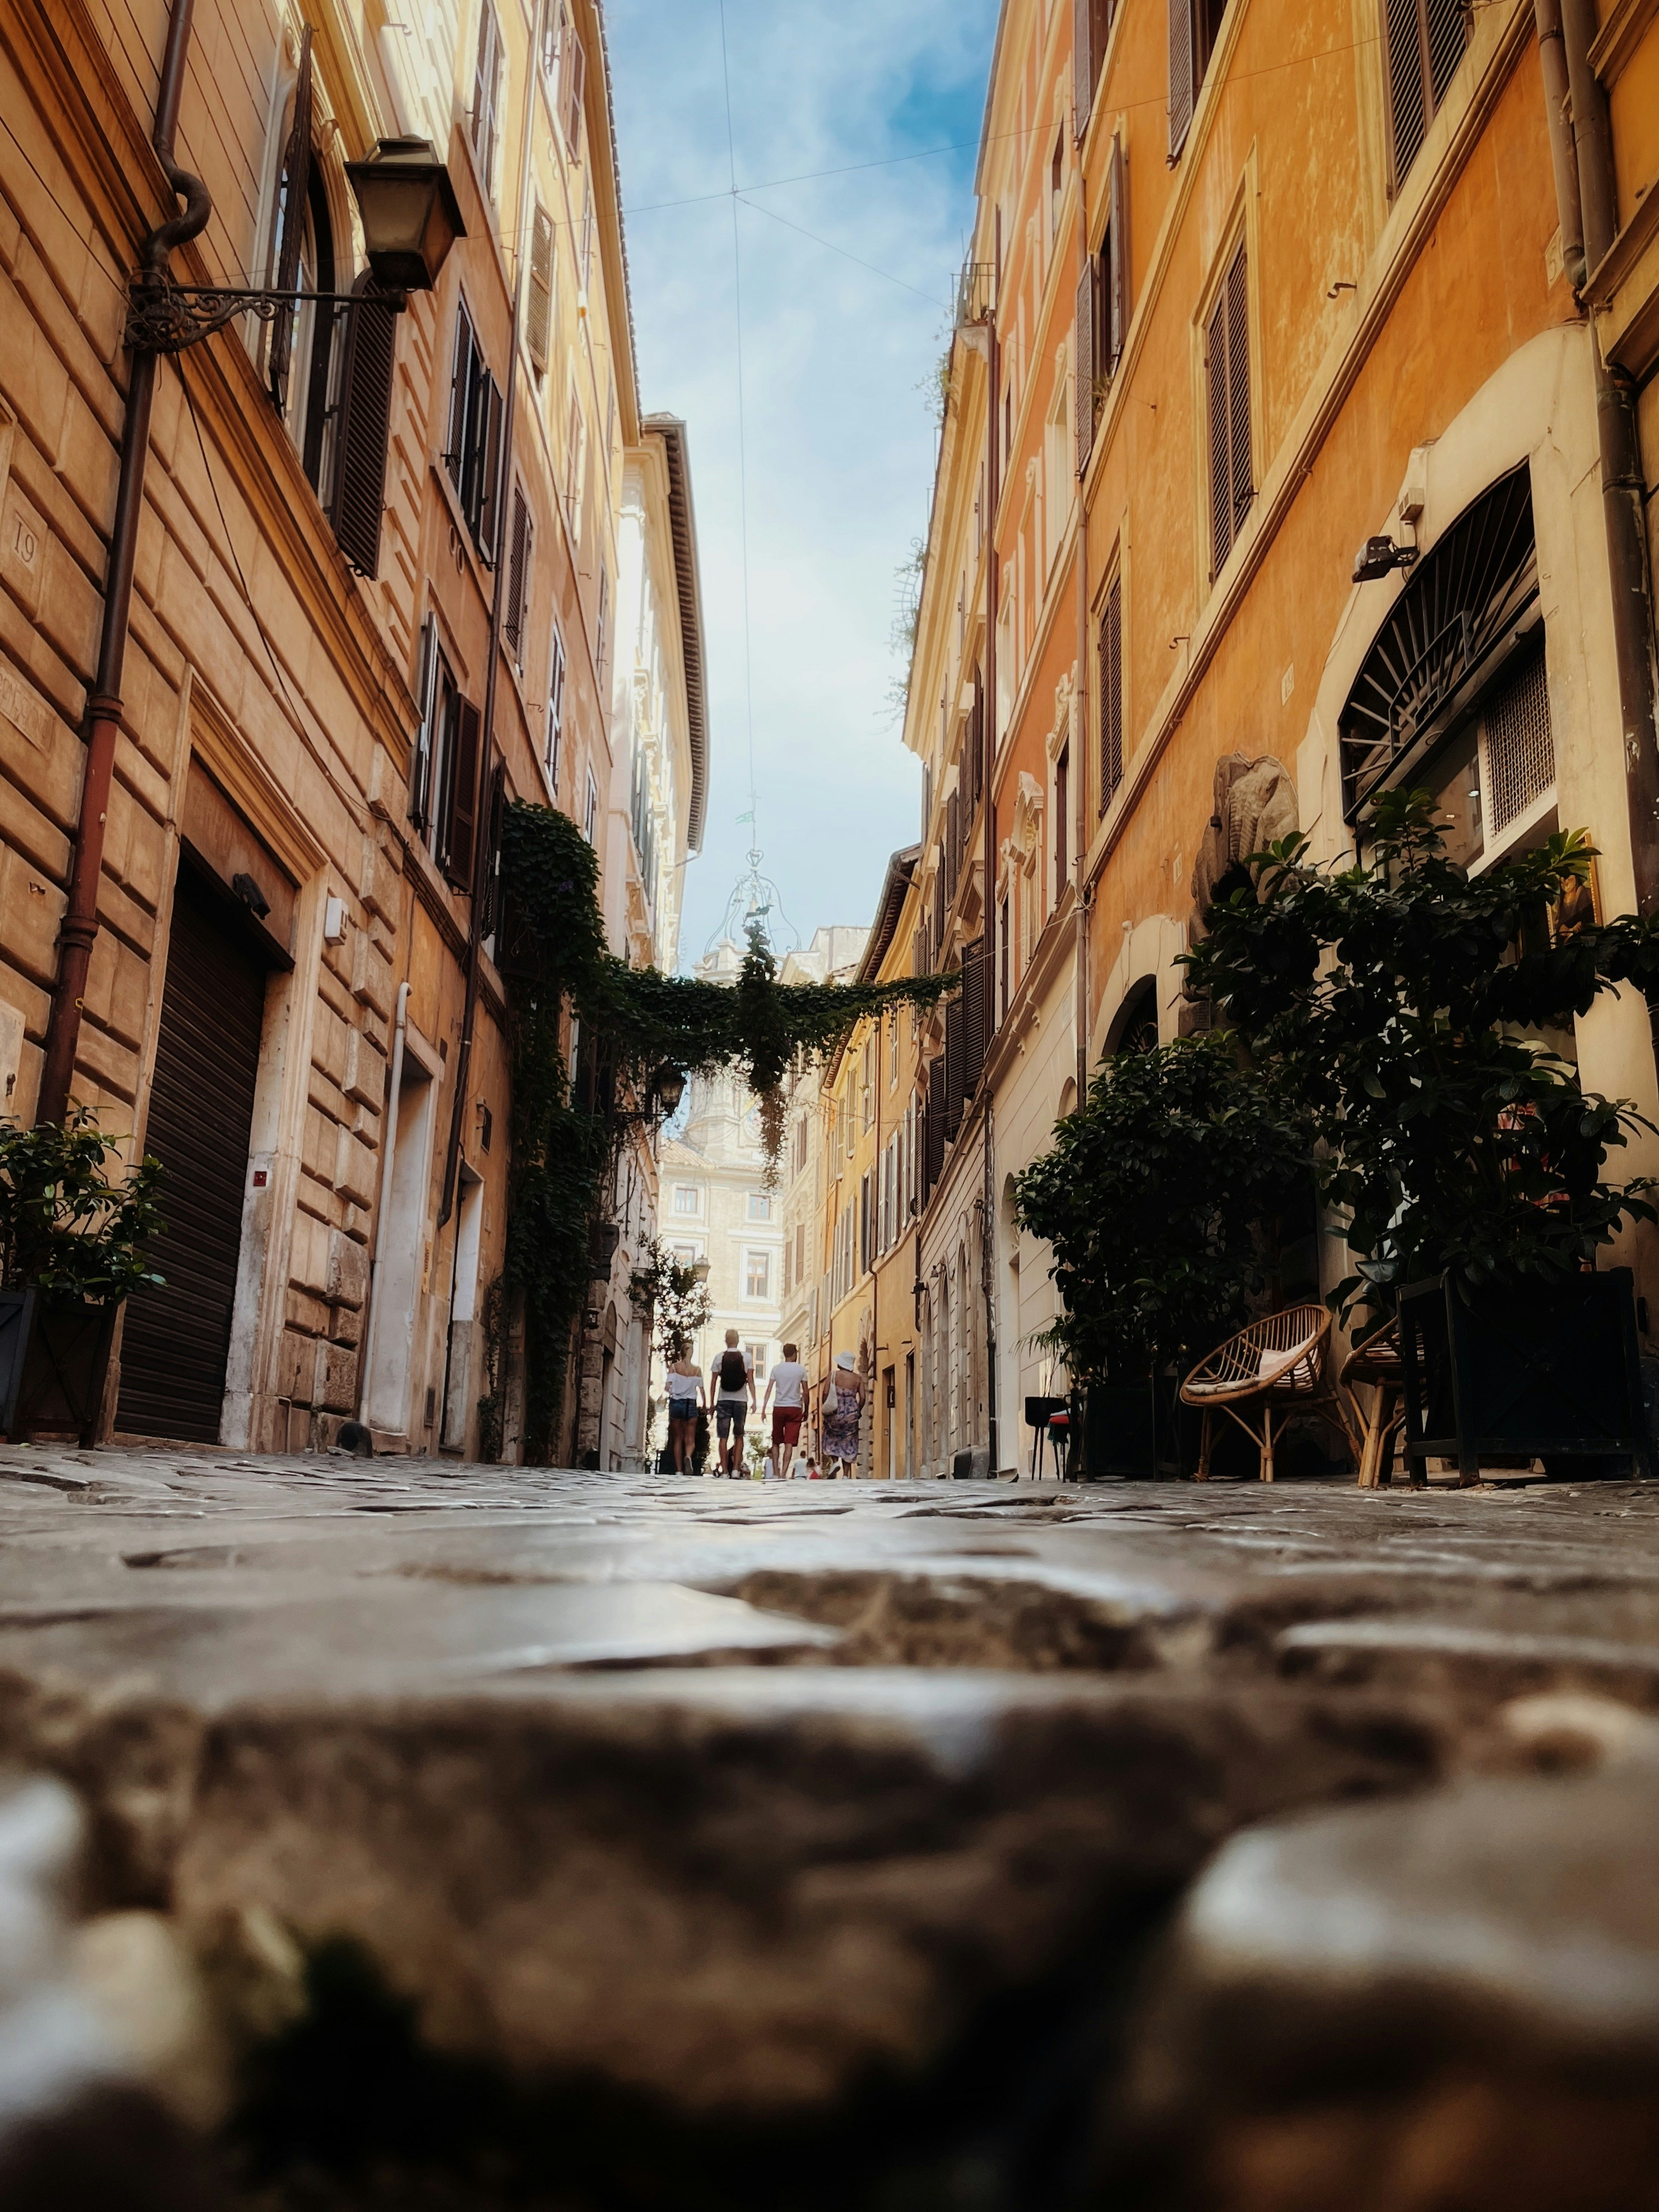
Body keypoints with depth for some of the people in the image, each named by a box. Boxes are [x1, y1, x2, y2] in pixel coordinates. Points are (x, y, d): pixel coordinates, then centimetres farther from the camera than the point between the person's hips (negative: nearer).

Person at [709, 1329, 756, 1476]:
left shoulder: (720, 1358, 1)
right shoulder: (747, 1357, 1)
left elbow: (713, 1383, 1)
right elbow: (751, 1381, -5)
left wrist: (712, 1404, 6)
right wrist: (754, 1400, -3)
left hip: (723, 1401, -1)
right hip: (741, 1401, 1)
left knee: (723, 1437, 3)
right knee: (739, 1436, 13)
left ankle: (725, 1471, -2)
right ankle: (736, 1468, 1)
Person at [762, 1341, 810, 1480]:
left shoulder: (776, 1368, 4)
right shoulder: (801, 1370, 2)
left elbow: (769, 1390, -1)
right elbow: (805, 1392, 3)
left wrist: (763, 1410, 0)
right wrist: (806, 1411, 12)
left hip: (778, 1408, 1)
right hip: (795, 1408, -1)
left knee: (776, 1442, 13)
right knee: (789, 1443, -3)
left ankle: (777, 1473, 12)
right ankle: (784, 1474, -12)